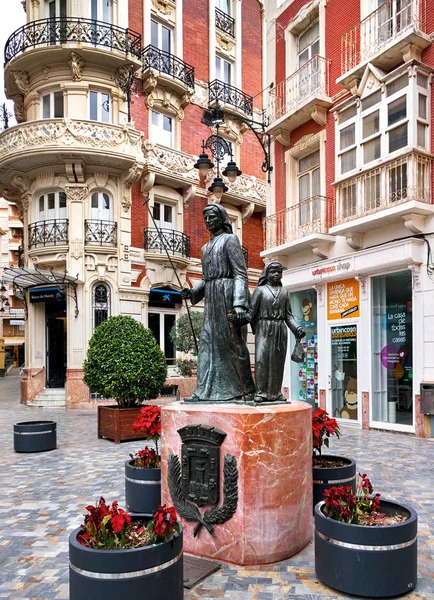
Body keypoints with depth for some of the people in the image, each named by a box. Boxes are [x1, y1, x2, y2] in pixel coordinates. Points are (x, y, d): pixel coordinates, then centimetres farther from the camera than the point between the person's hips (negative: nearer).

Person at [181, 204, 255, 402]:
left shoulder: (229, 239, -1)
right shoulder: (206, 247, 22)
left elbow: (241, 273, -11)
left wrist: (239, 304, -22)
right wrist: (193, 292, 4)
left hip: (227, 294, -8)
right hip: (211, 298, 8)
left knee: (233, 342, -5)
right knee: (208, 341, 3)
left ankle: (246, 390, 3)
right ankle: (206, 390, 5)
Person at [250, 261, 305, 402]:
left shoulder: (284, 291, 15)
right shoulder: (260, 290, 5)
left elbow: (288, 315, 11)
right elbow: (252, 312, -1)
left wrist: (297, 329, -2)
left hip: (280, 330, 3)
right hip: (264, 329, -3)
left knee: (277, 362, 4)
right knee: (262, 360, -9)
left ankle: (275, 393, 9)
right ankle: (261, 393, -5)